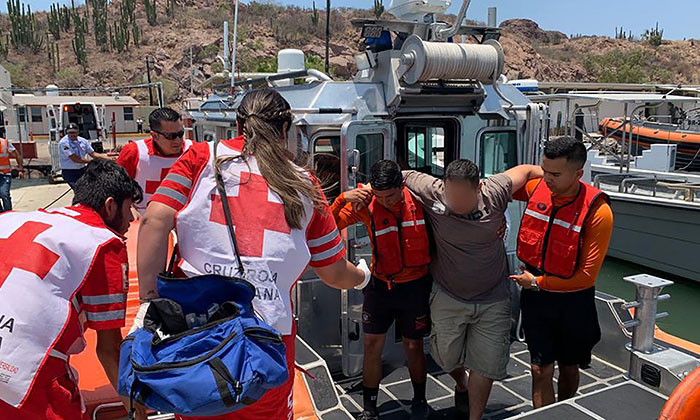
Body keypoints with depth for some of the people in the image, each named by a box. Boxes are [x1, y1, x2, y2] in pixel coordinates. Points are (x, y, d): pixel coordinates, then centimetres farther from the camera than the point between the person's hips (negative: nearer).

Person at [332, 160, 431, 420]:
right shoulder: (366, 204, -13)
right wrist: (342, 199, -28)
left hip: (415, 285, 0)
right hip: (380, 286, 1)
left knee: (413, 347, 12)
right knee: (372, 345, 6)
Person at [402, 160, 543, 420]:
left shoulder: (494, 192, -16)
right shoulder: (433, 192, -20)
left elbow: (526, 170, 2)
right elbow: (402, 175, -5)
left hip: (493, 300, 0)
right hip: (447, 298, 0)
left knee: (486, 364, 7)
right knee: (447, 359, 15)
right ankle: (462, 386, 52)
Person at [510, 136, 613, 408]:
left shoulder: (598, 212, -22)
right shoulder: (537, 187, -10)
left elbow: (587, 275, -19)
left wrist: (537, 282, -14)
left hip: (573, 299, -1)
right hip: (535, 295, 2)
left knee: (569, 367, 19)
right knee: (541, 370, 0)